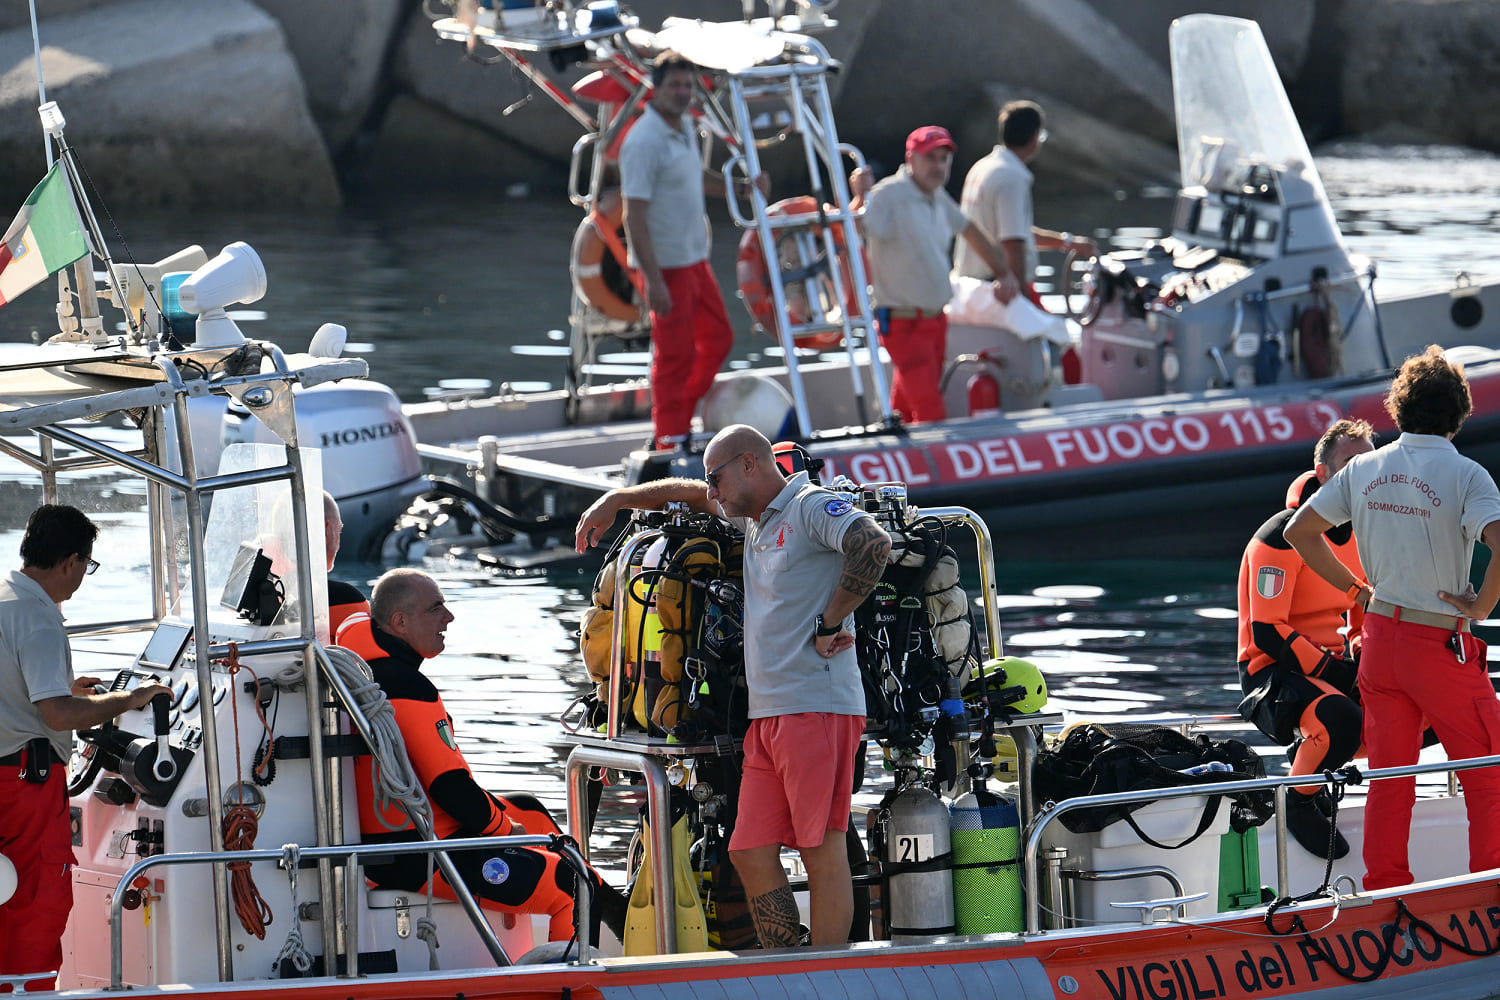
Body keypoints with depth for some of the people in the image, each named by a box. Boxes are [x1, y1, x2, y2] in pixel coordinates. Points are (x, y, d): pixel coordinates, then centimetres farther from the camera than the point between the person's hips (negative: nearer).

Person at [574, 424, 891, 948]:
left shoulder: (813, 507, -5)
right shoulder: (754, 522, 23)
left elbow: (873, 544, -24)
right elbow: (688, 494, 42)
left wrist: (828, 623, -18)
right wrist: (615, 500, 41)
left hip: (816, 705, -9)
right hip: (765, 718, 9)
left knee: (822, 851, -8)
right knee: (750, 853, 4)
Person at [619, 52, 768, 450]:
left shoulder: (685, 126, 8)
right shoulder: (643, 142, -20)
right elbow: (634, 216, -23)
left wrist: (744, 187, 11)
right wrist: (653, 280, -27)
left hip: (695, 258, 9)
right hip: (666, 266, -9)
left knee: (717, 339, 17)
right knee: (675, 354, -1)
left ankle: (679, 419, 28)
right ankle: (670, 440, 10)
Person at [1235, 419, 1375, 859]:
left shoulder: (1361, 535, 9)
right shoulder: (1282, 537, -16)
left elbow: (1365, 616, 21)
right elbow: (1267, 632, -19)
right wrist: (1335, 673, -22)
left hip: (1334, 663, 8)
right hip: (1276, 672, -8)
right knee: (1341, 721, -38)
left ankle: (1315, 760, 7)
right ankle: (1300, 801, -8)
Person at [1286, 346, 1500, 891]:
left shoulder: (1364, 469, 3)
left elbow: (1300, 531, 10)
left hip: (1381, 636, 5)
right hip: (1442, 642, -5)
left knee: (1389, 775, 13)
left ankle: (1384, 893, 15)